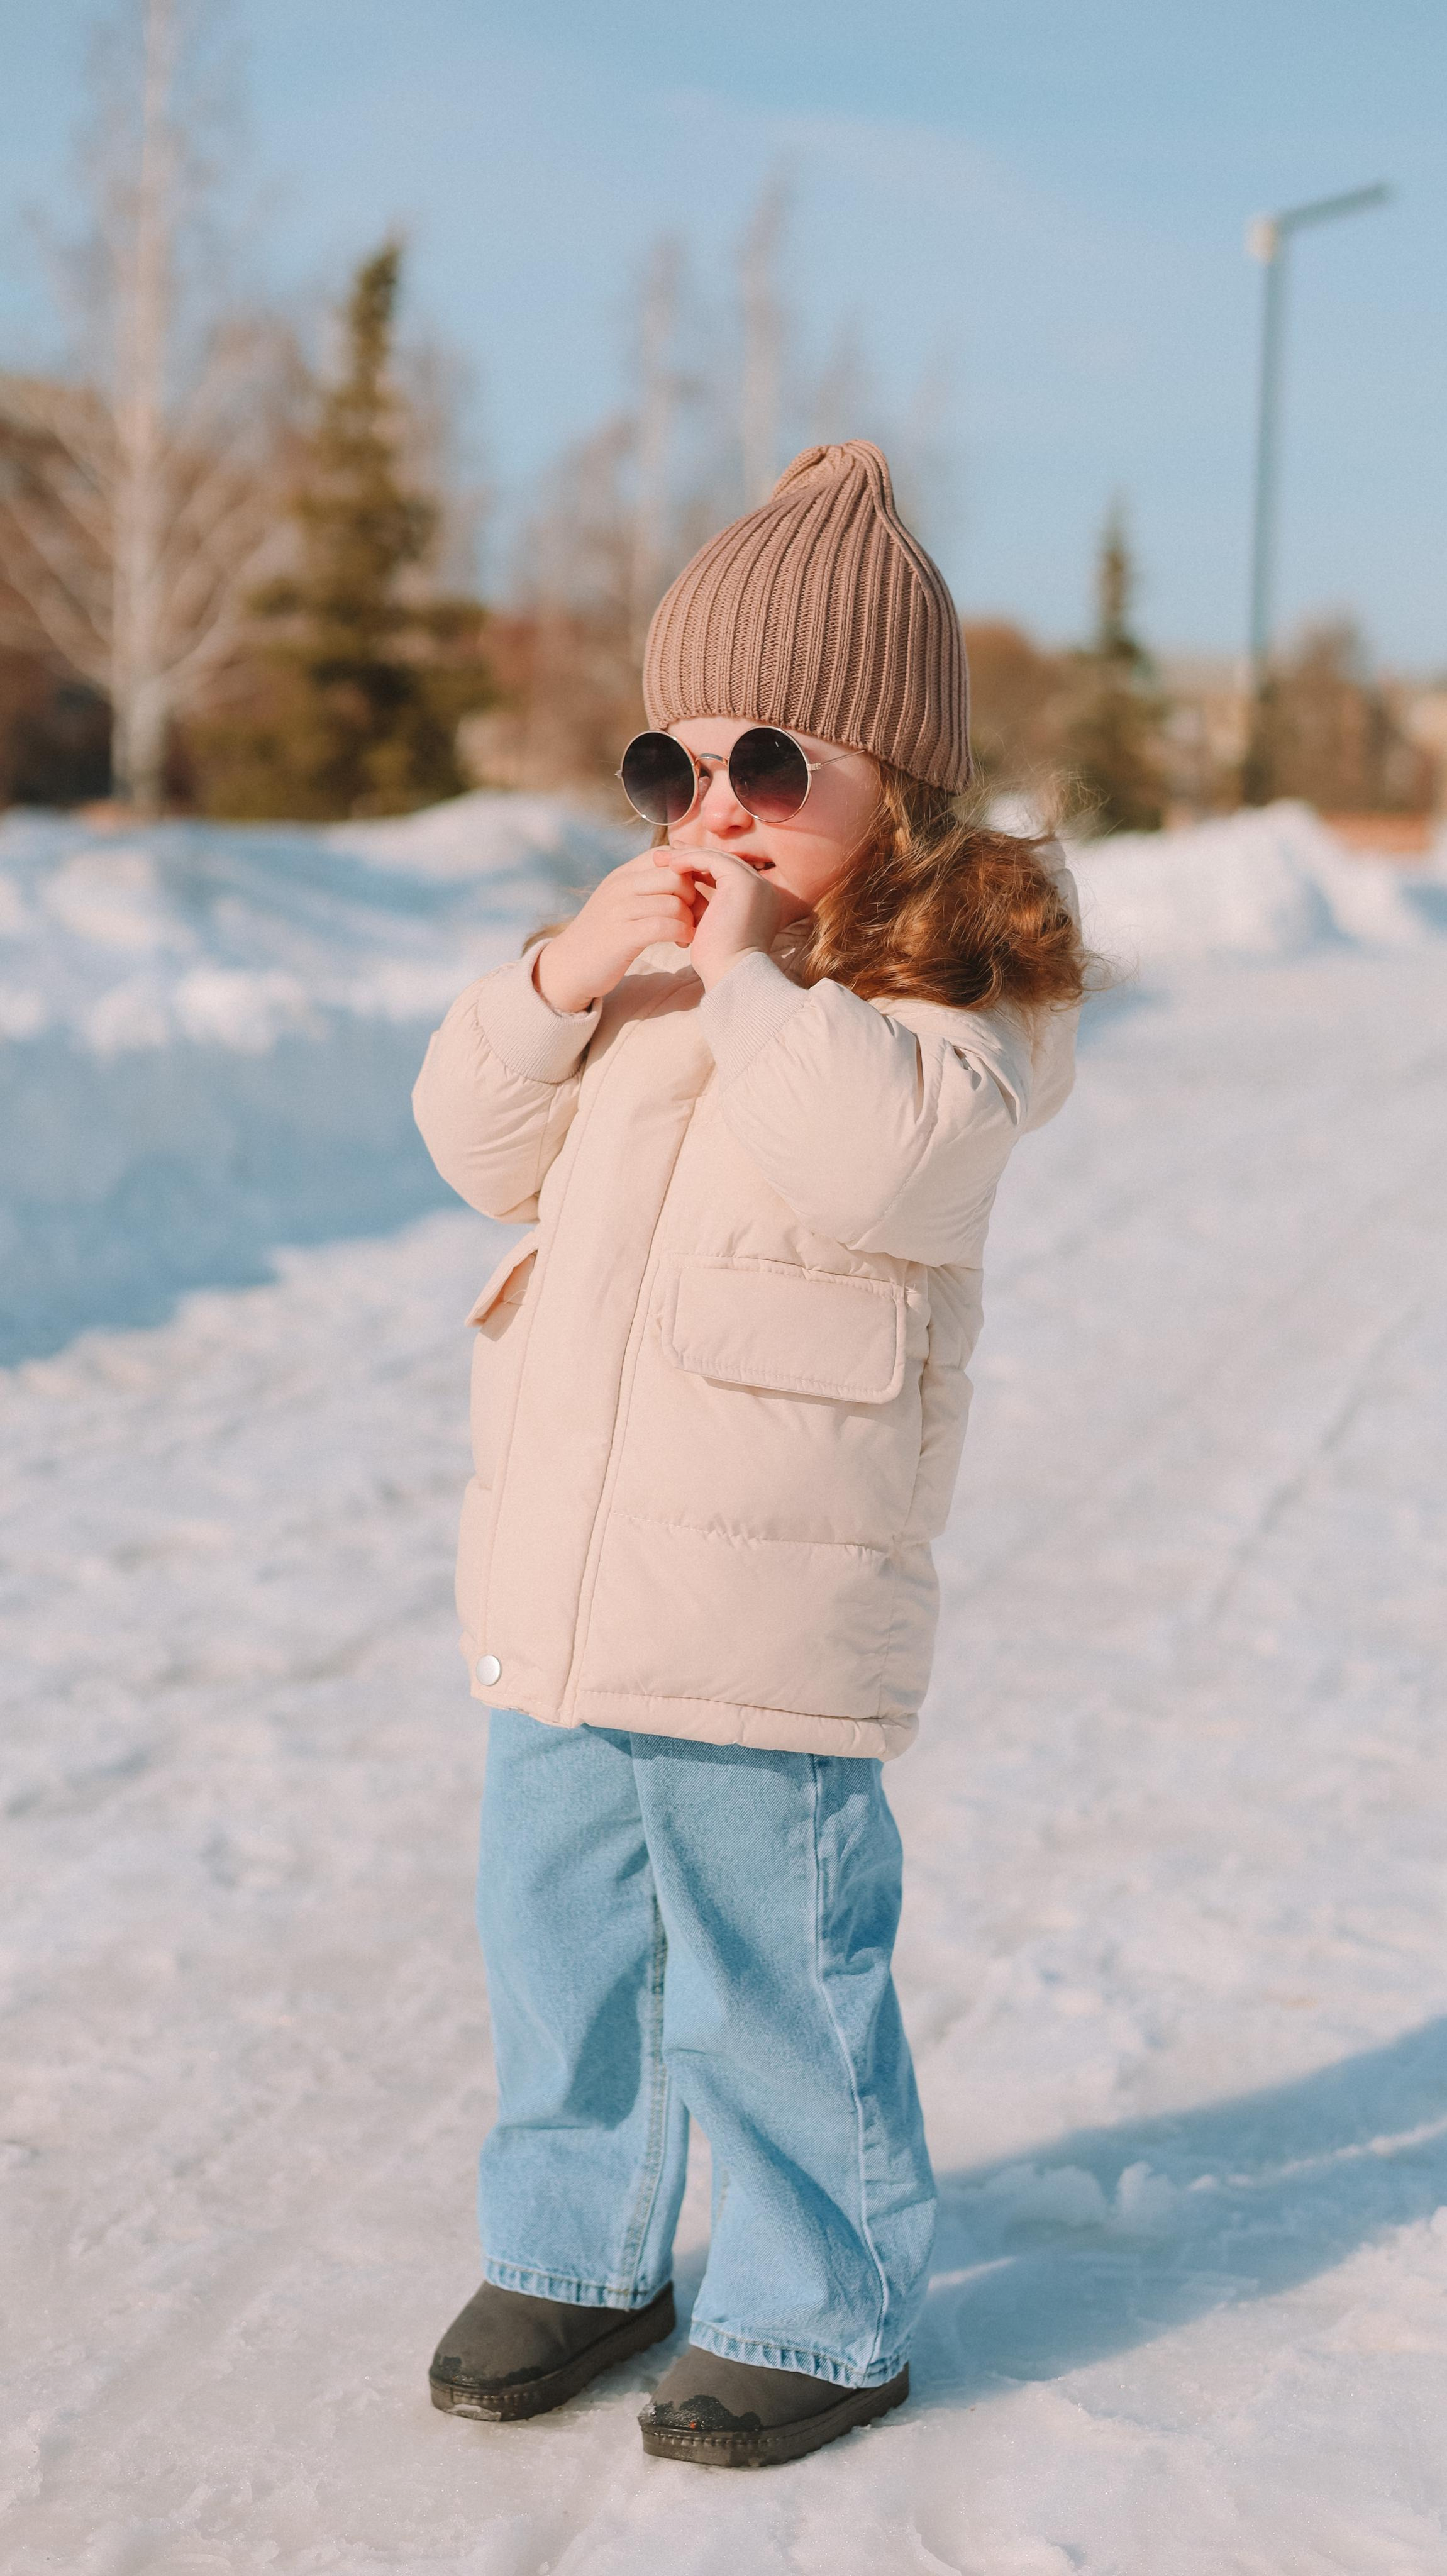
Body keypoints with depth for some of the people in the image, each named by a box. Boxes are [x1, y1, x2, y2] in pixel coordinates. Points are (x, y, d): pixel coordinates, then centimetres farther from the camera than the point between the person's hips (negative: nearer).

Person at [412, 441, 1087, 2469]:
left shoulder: (959, 985, -7)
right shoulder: (649, 950, 14)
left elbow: (895, 1160, -27)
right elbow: (484, 1148, 10)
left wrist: (750, 979, -21)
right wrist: (560, 982, -7)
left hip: (771, 1615, -7)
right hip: (556, 1577, 7)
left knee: (774, 1971, 2)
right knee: (558, 1935, 18)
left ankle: (822, 2318, 20)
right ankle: (577, 2251, 36)